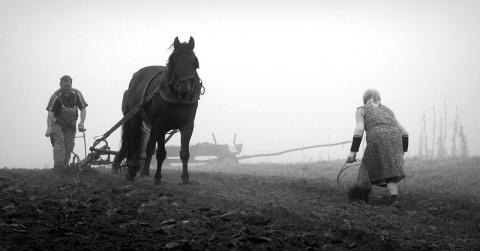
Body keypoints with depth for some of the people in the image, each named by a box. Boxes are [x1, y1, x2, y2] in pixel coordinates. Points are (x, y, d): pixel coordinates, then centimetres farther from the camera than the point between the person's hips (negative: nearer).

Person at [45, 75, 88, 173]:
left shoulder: (77, 94, -7)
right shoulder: (56, 96, -17)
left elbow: (83, 109, -1)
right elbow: (50, 112, -20)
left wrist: (82, 122, -16)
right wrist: (49, 128, -30)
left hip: (71, 125, 4)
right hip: (58, 123, -3)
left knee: (69, 146, -1)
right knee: (59, 142, -22)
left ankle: (65, 167, 8)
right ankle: (58, 166, -28)